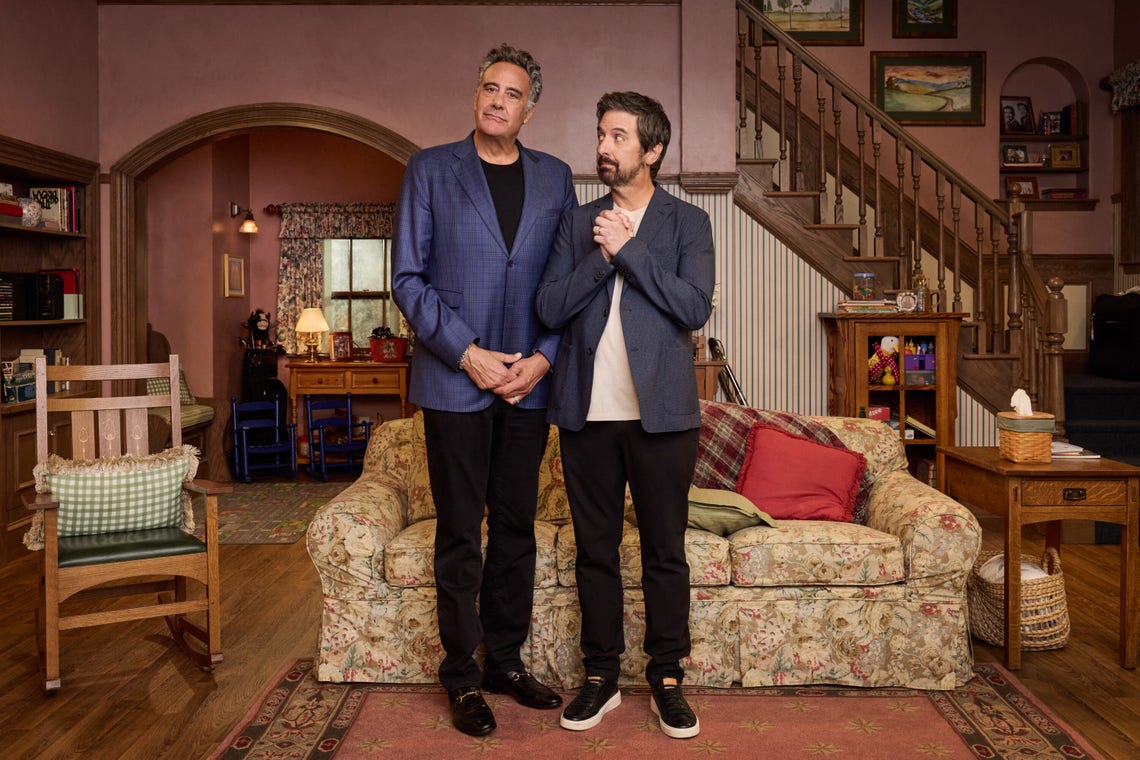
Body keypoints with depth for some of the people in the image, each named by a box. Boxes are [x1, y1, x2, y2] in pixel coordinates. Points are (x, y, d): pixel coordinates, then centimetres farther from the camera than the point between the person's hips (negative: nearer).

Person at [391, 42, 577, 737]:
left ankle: (506, 660, 25)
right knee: (460, 534, 4)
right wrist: (467, 354, -11)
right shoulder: (430, 170, 4)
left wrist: (544, 357, -6)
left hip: (529, 380, 3)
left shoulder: (555, 178, 11)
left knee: (516, 527, 10)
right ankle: (463, 675, 17)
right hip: (455, 378, -2)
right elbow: (408, 277, -2)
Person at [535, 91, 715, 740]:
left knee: (666, 552, 6)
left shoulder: (687, 223, 4)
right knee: (595, 549, 10)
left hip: (662, 412, -2)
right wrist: (602, 255, -11)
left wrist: (626, 249, -12)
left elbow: (695, 307, -11)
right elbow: (550, 308, 0)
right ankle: (602, 676, 24)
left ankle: (668, 678, 22)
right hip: (588, 412, 3)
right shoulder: (579, 222, 11)